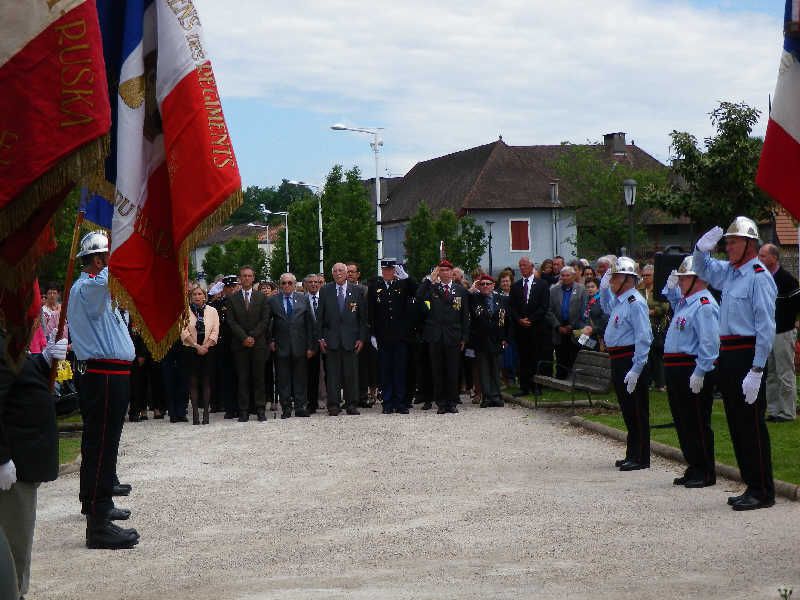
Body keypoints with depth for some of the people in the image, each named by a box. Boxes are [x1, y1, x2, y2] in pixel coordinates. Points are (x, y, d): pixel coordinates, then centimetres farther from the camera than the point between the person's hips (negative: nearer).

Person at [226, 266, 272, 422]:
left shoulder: (262, 298, 9)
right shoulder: (232, 299, 8)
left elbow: (265, 320, 2)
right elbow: (231, 321, 1)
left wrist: (253, 336, -9)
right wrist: (244, 337, -10)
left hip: (258, 343, 0)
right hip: (240, 345, 0)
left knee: (259, 377, 0)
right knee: (242, 378, -1)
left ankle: (260, 410, 2)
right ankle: (243, 411, 0)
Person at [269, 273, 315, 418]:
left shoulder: (303, 299, 7)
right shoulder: (273, 301, 4)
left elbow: (309, 323, 5)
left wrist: (310, 346, 1)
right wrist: (271, 340, -4)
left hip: (299, 345, 1)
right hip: (281, 346, -1)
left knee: (300, 378, 4)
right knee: (283, 379, 2)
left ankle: (300, 407, 10)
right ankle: (286, 408, 7)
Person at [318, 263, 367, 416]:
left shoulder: (357, 291, 6)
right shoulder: (325, 291, 6)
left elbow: (363, 317, 6)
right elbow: (320, 316, 6)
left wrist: (361, 338, -1)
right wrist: (321, 338, -1)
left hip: (351, 339, 0)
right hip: (331, 339, 0)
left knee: (351, 373, 2)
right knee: (332, 373, 0)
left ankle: (352, 405, 9)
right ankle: (333, 405, 4)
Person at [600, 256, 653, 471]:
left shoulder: (635, 303, -17)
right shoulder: (619, 301, 12)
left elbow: (643, 338, -21)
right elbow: (607, 309, 39)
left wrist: (636, 369, -24)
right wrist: (603, 288, 22)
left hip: (631, 361, -10)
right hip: (618, 362, 10)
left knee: (637, 411, -4)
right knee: (628, 411, 15)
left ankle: (640, 458, 1)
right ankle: (632, 455, 24)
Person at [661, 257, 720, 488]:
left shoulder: (704, 305, -16)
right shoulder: (684, 301, 14)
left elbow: (709, 343, -23)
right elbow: (671, 294, 39)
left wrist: (699, 373, -26)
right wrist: (671, 284, 17)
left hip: (692, 371, -10)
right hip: (676, 371, 10)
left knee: (697, 423, -4)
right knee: (682, 421, 14)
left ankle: (706, 473, 3)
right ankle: (694, 468, 23)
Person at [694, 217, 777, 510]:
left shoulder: (759, 277, -13)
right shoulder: (729, 272, 13)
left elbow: (765, 327, -17)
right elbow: (702, 268, 33)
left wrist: (756, 370, -21)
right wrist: (702, 248, 9)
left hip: (747, 355, -9)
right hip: (728, 355, 9)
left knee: (751, 425, -5)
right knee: (736, 424, 12)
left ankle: (762, 492, 1)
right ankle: (751, 486, 20)